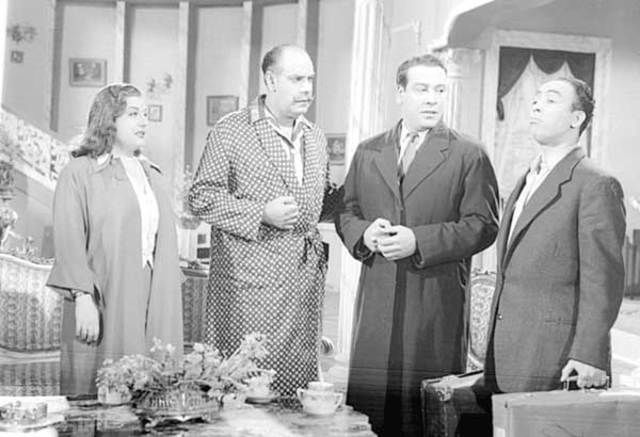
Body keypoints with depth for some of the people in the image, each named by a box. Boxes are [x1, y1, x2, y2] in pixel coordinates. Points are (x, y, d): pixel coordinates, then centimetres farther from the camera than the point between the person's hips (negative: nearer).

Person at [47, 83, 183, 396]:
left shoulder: (152, 177, 18)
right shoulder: (79, 173, -2)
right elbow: (69, 241, -9)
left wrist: (167, 306, 11)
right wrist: (82, 297, -17)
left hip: (151, 301, 5)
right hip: (104, 303, -5)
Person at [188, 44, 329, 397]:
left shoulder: (316, 139, 16)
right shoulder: (230, 131, -3)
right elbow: (201, 198, -5)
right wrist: (261, 214, -17)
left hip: (306, 282, 6)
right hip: (249, 283, -5)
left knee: (299, 388, 7)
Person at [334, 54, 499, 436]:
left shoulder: (469, 156, 2)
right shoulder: (368, 153, 15)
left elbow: (483, 226, -5)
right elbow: (345, 213, 17)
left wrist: (418, 240, -15)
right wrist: (365, 233, -6)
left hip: (438, 302, -3)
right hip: (377, 301, 3)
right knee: (369, 404, 4)